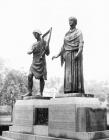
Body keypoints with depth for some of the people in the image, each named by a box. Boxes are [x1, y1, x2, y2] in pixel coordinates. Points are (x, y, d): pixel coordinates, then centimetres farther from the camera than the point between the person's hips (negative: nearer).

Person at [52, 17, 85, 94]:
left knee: (77, 73, -11)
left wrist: (78, 53, -28)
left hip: (76, 55, -5)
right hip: (68, 56, 5)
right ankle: (69, 91, -2)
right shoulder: (67, 34, 20)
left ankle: (79, 92, -10)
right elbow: (64, 46, 19)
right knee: (68, 73, -3)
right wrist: (57, 55, 10)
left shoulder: (79, 32, 4)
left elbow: (81, 44, -10)